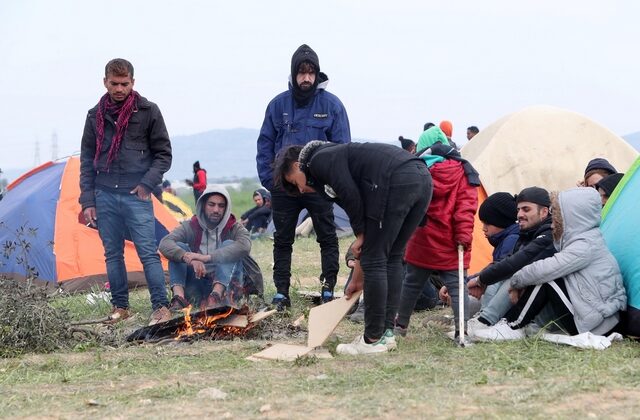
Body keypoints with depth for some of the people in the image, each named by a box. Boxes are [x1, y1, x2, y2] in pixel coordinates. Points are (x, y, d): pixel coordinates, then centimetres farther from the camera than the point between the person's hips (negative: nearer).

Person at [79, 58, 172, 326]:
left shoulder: (148, 112, 0)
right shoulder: (95, 116, 8)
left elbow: (163, 154, 4)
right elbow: (86, 161, 12)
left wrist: (147, 184, -8)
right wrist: (87, 201, 6)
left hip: (136, 196, -3)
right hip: (105, 196, 4)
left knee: (148, 252, -8)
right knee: (113, 254, 9)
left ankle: (161, 307, -4)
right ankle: (120, 308, 17)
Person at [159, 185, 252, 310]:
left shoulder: (234, 228, -2)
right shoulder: (190, 227, 2)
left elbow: (244, 246, -26)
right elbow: (164, 244, -16)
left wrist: (207, 257, -34)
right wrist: (188, 258, -35)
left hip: (225, 286, -1)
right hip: (197, 285, 1)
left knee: (229, 244, -21)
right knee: (179, 248, -15)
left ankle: (216, 296, -40)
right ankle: (179, 297, -34)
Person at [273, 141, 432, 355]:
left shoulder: (320, 160, 8)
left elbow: (351, 196, -8)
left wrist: (360, 236, 7)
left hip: (396, 182, -10)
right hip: (422, 178, 10)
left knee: (374, 260, 0)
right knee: (392, 258, 18)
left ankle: (373, 340, 6)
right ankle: (386, 333, 21)